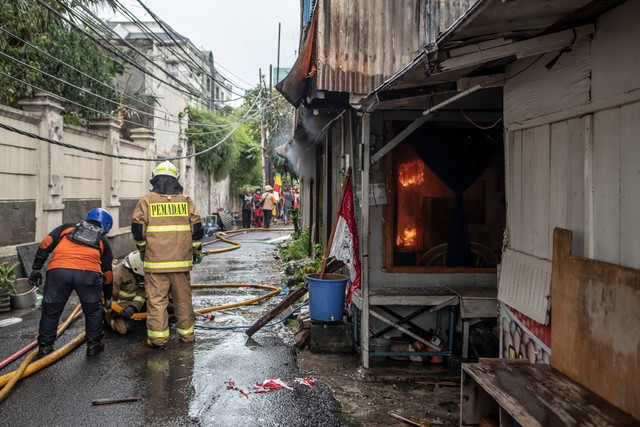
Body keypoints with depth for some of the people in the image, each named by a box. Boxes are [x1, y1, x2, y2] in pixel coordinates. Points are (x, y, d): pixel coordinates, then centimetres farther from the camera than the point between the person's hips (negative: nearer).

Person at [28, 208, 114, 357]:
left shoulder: (68, 227, 30)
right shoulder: (103, 241, 30)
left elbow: (46, 244, 15)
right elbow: (107, 273, 32)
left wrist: (36, 268, 18)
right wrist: (108, 297, 44)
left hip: (58, 271, 1)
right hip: (89, 273, 0)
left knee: (51, 311, 19)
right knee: (93, 311, 22)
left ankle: (44, 347, 28)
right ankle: (94, 344, 29)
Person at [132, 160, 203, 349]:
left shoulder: (146, 200, 0)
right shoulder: (186, 200, 6)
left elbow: (138, 228, 2)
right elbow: (197, 228, 5)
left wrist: (142, 249, 18)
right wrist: (197, 251, 17)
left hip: (155, 261, -2)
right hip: (181, 260, 2)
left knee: (156, 299, 3)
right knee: (183, 298, 12)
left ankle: (158, 338, 5)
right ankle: (187, 333, 20)